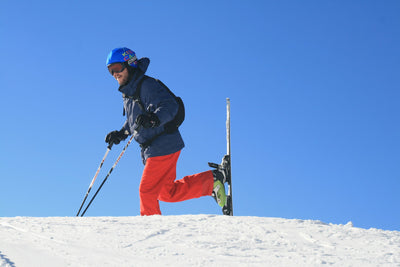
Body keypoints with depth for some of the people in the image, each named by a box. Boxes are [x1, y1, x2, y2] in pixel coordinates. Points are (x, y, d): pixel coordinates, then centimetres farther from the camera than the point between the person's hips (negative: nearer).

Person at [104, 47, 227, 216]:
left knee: (147, 190, -6)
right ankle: (212, 180, 19)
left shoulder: (147, 85, -16)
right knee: (167, 193, 14)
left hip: (164, 147, -10)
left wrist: (153, 118, -44)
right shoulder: (128, 92, 13)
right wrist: (121, 134, 15)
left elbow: (170, 106, -28)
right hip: (150, 150, 10)